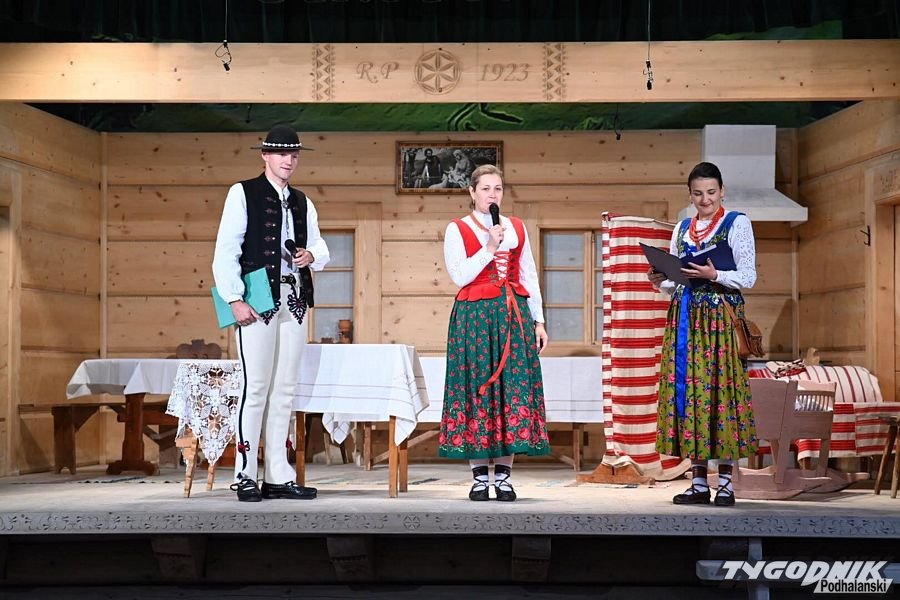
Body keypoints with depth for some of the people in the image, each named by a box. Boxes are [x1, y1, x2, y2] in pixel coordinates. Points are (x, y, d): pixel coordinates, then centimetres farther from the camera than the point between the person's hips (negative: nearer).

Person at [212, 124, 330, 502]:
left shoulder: (302, 202, 20)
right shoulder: (243, 193, 2)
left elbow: (320, 249, 22)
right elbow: (225, 251, -5)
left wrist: (312, 255, -2)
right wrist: (235, 299, -13)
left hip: (295, 301, 6)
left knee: (285, 389, 6)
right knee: (256, 387, -9)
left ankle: (278, 477, 9)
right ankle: (245, 476, -2)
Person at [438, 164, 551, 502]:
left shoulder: (517, 228, 14)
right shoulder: (457, 230, 4)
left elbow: (530, 277, 14)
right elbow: (459, 275, -8)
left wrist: (538, 321, 9)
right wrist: (489, 249, -13)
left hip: (515, 316, 3)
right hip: (474, 318, -3)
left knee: (513, 389, -2)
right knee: (477, 389, -4)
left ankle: (504, 476, 2)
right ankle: (480, 477, 2)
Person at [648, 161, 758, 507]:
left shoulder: (737, 223, 2)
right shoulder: (682, 229, 17)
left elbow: (748, 277, -4)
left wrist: (714, 275, -18)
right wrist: (659, 282, -1)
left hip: (721, 319, -5)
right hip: (684, 319, 5)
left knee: (720, 388, -9)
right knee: (687, 391, 1)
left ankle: (725, 483, -3)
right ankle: (698, 483, 7)